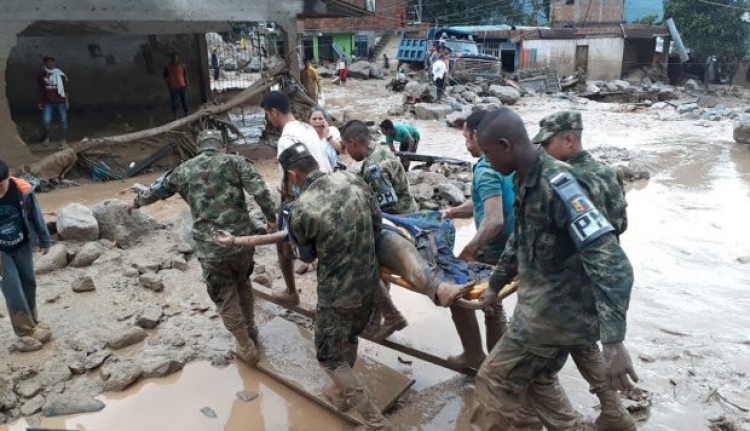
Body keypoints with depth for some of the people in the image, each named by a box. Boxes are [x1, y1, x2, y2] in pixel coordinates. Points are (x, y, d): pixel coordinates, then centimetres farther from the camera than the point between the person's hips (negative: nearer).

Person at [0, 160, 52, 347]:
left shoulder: (23, 189, -21)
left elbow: (36, 215, -5)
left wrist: (44, 240, 5)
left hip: (21, 246, 3)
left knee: (28, 282, 13)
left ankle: (32, 321, 31)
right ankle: (26, 329, 7)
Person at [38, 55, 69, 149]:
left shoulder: (60, 74, -1)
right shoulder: (42, 75, 4)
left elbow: (65, 88, 1)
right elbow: (41, 90, 11)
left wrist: (67, 101, -4)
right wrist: (40, 102, 10)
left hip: (60, 101, -1)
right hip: (48, 102, 1)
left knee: (63, 120, 4)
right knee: (46, 120, -9)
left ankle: (63, 139, 16)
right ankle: (46, 138, 12)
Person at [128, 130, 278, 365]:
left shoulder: (184, 170, 9)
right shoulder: (236, 161, 2)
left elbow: (158, 190, 25)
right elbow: (260, 191, -12)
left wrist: (136, 202, 43)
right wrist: (272, 217, -3)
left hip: (210, 249, -1)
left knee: (225, 298, 15)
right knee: (243, 283, 28)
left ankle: (247, 349, 22)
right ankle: (251, 330, 41)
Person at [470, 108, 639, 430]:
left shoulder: (556, 185, -27)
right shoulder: (525, 181, 3)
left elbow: (611, 263, -32)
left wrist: (613, 341, -36)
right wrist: (495, 286, 28)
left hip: (558, 311, -9)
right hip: (545, 305, 9)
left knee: (495, 381, 4)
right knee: (537, 379, 24)